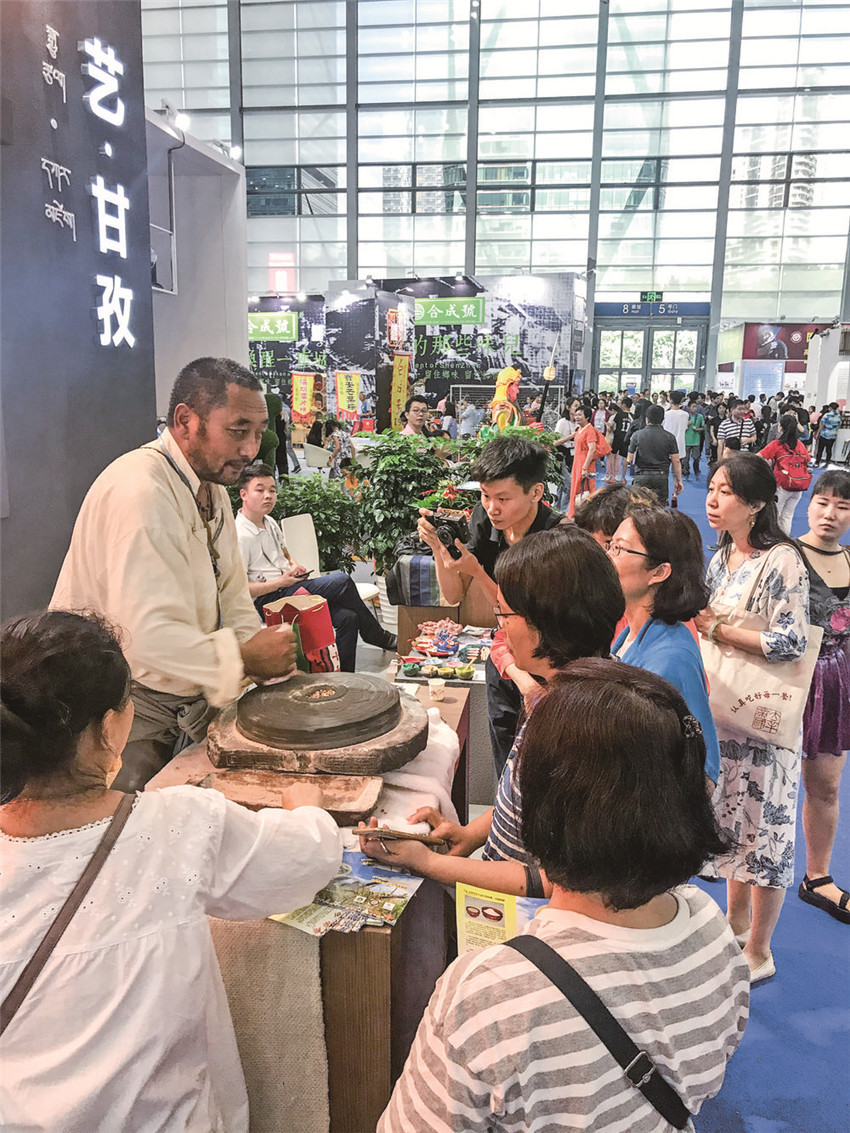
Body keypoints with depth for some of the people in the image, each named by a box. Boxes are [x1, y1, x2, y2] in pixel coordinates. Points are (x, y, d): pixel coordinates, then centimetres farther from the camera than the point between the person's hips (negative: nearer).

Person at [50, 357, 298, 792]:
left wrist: (266, 652, -7)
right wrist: (245, 659, -22)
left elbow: (232, 599, 10)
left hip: (188, 700, 9)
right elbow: (148, 634, -33)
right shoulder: (140, 491, -26)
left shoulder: (212, 486, 7)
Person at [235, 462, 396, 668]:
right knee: (341, 581, -20)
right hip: (268, 600, -8)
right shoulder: (239, 536, -14)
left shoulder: (270, 523, 13)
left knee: (348, 617, -14)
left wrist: (294, 565, 7)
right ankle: (377, 635, 0)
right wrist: (281, 582, -19)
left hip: (288, 588, 8)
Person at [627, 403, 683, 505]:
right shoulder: (669, 437, 0)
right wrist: (678, 480, 7)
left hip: (641, 477, 0)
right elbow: (676, 461, -1)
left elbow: (630, 459, 1)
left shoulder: (637, 435, -1)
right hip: (662, 477, 1)